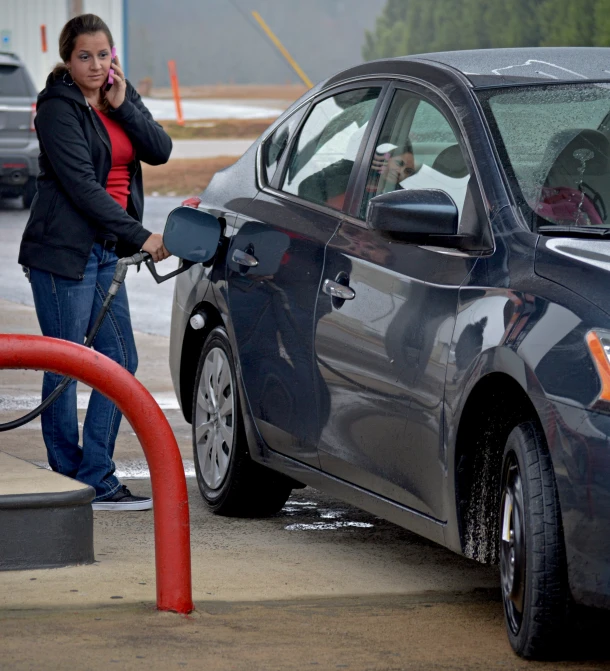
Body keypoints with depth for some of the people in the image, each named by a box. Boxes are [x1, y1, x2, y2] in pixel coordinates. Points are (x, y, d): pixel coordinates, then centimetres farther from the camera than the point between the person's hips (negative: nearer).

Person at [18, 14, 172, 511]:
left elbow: (160, 151, 1)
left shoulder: (119, 100, 12)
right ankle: (71, 484, 3)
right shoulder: (59, 108, -10)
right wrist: (139, 236, -18)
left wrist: (123, 105, -11)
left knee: (120, 359, 6)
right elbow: (81, 185, -17)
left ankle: (95, 479, 10)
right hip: (63, 250, -8)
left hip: (105, 253, 8)